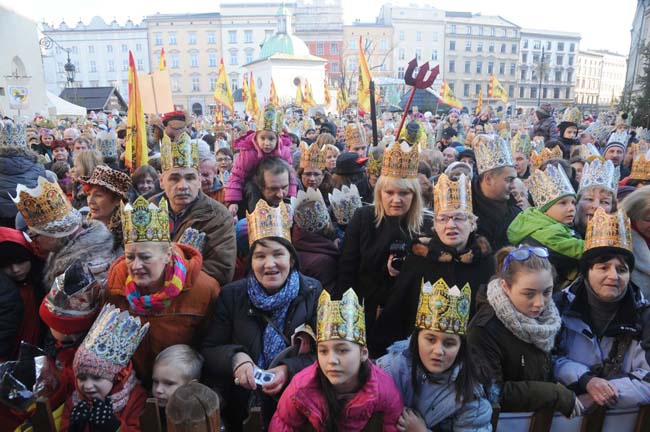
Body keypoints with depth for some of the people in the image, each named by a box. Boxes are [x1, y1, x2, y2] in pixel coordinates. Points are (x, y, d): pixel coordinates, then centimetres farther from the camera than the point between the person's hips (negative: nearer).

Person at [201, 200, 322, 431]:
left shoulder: (313, 293, -1)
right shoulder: (231, 295, 2)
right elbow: (208, 350, 1)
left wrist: (289, 369, -20)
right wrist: (235, 358, -20)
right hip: (241, 402, 1)